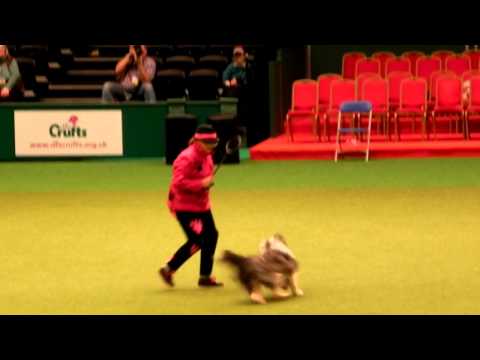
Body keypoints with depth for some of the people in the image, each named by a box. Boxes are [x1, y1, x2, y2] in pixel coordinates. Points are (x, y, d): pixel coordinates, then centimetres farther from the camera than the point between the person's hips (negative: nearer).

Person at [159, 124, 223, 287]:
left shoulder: (206, 156, 8)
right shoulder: (187, 158, -22)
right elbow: (178, 182, -28)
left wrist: (208, 182, 5)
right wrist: (201, 184, -29)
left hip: (201, 205, 10)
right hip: (185, 207, -10)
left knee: (211, 236, 10)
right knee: (196, 241, -9)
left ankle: (205, 276, 22)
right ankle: (168, 270, 6)